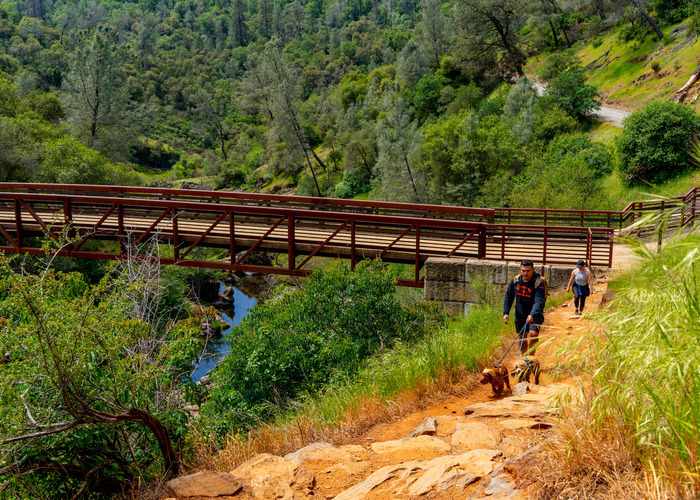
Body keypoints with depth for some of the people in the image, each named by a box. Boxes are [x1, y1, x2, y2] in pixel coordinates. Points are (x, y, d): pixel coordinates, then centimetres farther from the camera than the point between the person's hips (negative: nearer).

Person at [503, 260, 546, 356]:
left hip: (534, 314, -4)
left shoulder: (538, 283, -20)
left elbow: (539, 301, -30)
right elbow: (508, 296, 8)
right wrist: (506, 312, -1)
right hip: (520, 313, 4)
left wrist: (532, 315, -45)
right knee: (522, 338, 12)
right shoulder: (515, 280, -4)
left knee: (533, 334, -24)